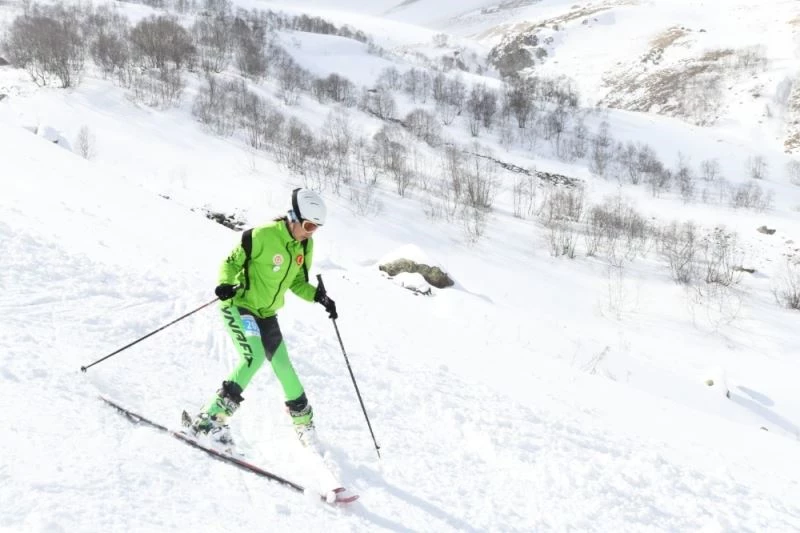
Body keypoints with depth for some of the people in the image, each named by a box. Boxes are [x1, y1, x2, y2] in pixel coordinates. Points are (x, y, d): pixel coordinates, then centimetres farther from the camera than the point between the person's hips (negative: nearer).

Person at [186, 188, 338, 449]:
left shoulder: (305, 245, 0)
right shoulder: (264, 235, -21)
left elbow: (297, 282, 10)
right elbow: (231, 261, -13)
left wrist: (318, 296, -7)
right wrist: (226, 284, -32)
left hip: (266, 314, 7)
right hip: (239, 305, -7)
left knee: (283, 367, 9)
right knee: (254, 357, -26)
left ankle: (305, 425, 24)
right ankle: (211, 419, -19)